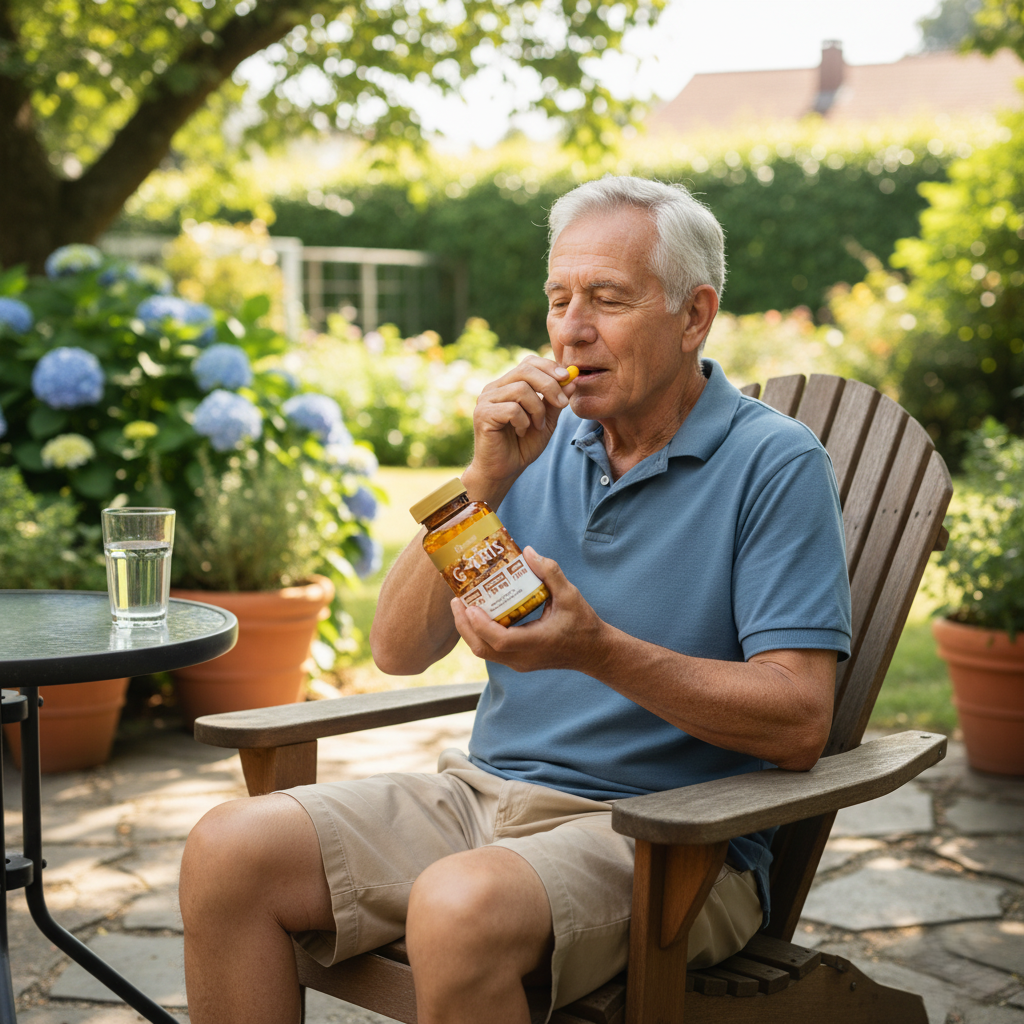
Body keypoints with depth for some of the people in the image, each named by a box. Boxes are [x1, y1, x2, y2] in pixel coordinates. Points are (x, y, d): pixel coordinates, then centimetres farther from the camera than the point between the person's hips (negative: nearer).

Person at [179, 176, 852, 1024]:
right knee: (228, 850, -13)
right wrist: (487, 477, -9)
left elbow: (800, 723, -15)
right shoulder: (544, 441, 10)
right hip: (487, 790, 6)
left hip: (666, 837, -5)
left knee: (461, 908, -35)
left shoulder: (776, 464, -6)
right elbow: (400, 648, 4)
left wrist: (598, 651, -27)